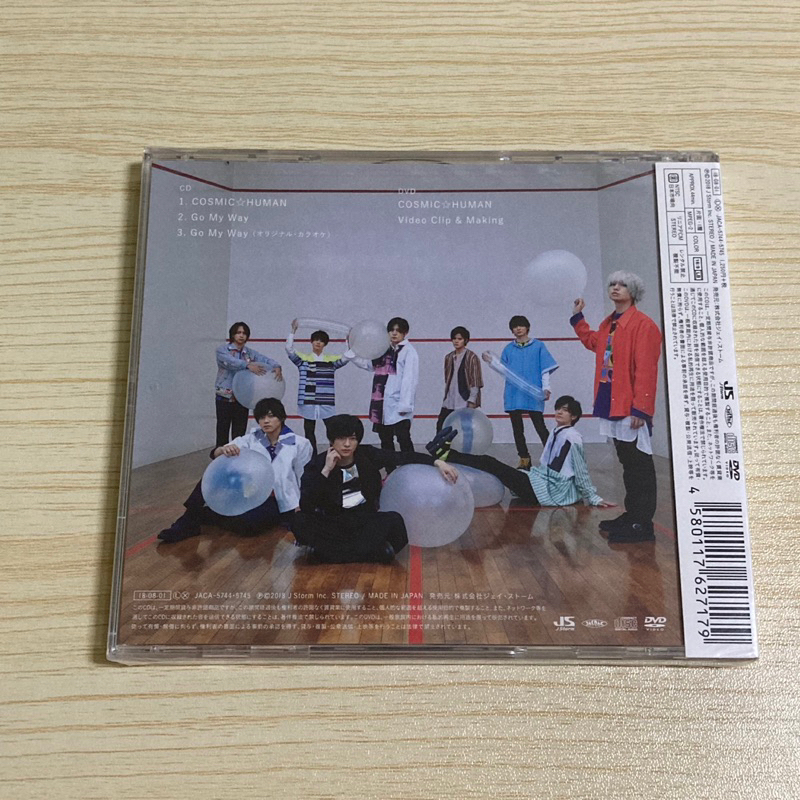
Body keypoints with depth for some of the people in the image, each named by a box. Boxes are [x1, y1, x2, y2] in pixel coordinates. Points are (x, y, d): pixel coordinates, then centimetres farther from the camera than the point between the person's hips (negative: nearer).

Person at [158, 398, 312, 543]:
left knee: (244, 522, -36)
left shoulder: (300, 444, -3)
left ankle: (202, 516, -11)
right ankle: (190, 519, -14)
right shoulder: (252, 438, 4)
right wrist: (224, 450, -30)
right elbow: (215, 454, -6)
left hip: (277, 502, -4)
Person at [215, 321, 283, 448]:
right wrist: (248, 365, -40)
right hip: (225, 398, -3)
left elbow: (266, 360, -5)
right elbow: (230, 361, -23)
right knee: (222, 433, 0)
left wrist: (276, 367, -28)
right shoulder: (222, 350, -2)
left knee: (239, 435, 6)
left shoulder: (251, 353, 10)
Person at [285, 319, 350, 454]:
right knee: (309, 432, 10)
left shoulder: (331, 360, 9)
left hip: (327, 403, 0)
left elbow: (346, 357, -1)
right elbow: (289, 349, -6)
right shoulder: (303, 359, 6)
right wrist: (293, 331, -12)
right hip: (308, 402, 0)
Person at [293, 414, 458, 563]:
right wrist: (326, 471, -26)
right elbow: (305, 506, -20)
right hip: (332, 523, -1)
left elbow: (405, 457, -1)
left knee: (394, 520, -30)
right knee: (299, 522, -31)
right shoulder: (317, 464, -10)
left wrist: (437, 462, -13)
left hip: (364, 520, 2)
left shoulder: (368, 455, -4)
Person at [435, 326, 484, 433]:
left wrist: (472, 401, -15)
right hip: (449, 402, 6)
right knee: (440, 425, 0)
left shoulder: (471, 357, -6)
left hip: (464, 402, -6)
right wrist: (446, 397, 15)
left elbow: (475, 382, -9)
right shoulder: (448, 358, 12)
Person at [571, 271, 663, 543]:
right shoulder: (608, 324, 15)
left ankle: (643, 525, 6)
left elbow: (646, 370, -19)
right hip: (611, 402, 9)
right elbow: (592, 342, 38)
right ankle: (631, 515, 28)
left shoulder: (643, 324, -12)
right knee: (627, 461, 17)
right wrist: (578, 317, 34)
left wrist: (640, 408, -23)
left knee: (638, 464, -2)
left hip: (631, 406, -9)